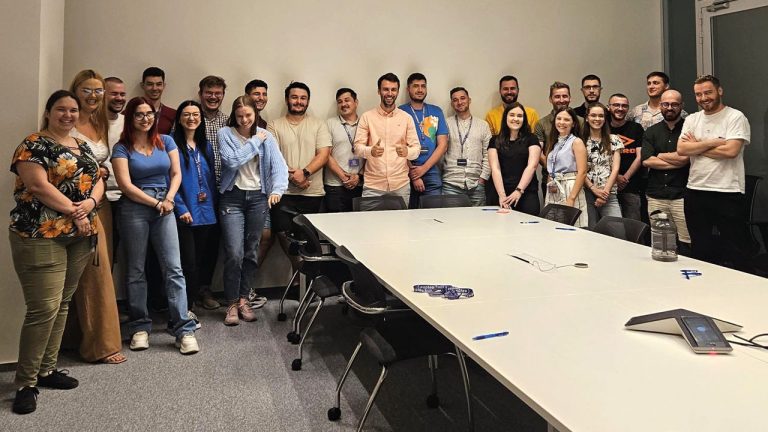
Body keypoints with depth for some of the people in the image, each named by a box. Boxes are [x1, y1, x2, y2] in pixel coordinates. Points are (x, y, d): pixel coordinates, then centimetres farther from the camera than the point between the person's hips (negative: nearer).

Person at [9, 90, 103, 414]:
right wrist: (75, 212, -15)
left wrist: (90, 202, -9)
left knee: (62, 304, 11)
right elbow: (38, 185, -16)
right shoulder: (33, 145, -6)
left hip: (79, 237, 7)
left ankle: (46, 369, 23)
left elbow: (98, 180, 13)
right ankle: (26, 383, 0)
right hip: (42, 236, -7)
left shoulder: (82, 146, 17)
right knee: (44, 308, -10)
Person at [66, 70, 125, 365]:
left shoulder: (101, 124, 15)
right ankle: (100, 343, 1)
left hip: (101, 202, 8)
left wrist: (103, 173, 6)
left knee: (100, 270, 10)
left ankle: (82, 329, 24)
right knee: (96, 271, -7)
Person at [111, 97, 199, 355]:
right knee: (136, 271, 6)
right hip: (134, 209, -2)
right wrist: (155, 202, -9)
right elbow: (126, 185, -6)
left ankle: (184, 329, -4)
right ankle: (139, 327, 17)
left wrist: (168, 199, -8)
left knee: (173, 268, -4)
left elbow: (176, 174, 8)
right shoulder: (122, 148, 1)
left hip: (165, 208, 2)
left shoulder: (166, 142, 11)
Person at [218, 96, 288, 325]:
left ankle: (244, 300, 23)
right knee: (234, 254, -8)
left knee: (252, 252, 9)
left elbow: (279, 165, -7)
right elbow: (232, 161, -15)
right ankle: (232, 303, 7)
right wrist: (255, 141, -11)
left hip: (258, 197, 3)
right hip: (233, 197, -2)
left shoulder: (266, 136, 3)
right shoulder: (225, 134, -1)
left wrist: (277, 189, -24)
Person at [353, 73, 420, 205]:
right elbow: (357, 147, 0)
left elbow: (416, 149, 5)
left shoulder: (406, 118, 8)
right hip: (373, 185, -1)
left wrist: (407, 152, -18)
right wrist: (370, 151, -22)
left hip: (401, 185, 2)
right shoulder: (367, 117, 3)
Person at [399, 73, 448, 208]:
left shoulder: (436, 112, 11)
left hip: (432, 172, 2)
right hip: (407, 172, -2)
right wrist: (413, 174, -9)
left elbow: (443, 144, 6)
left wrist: (424, 168, -6)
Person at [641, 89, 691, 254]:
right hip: (656, 195, 3)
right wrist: (676, 161, -5)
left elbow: (685, 157, -10)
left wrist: (661, 156, 2)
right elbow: (646, 160, -1)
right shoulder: (651, 132, 13)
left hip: (681, 195, -3)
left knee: (686, 243, -6)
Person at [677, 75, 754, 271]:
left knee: (736, 252, 3)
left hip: (728, 193, -5)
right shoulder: (691, 120, 11)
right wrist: (713, 142, -11)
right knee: (700, 250, 15)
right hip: (695, 191, 5)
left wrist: (696, 147, -7)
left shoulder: (735, 117, -4)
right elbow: (681, 149, -3)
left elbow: (730, 151, -18)